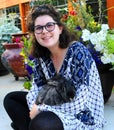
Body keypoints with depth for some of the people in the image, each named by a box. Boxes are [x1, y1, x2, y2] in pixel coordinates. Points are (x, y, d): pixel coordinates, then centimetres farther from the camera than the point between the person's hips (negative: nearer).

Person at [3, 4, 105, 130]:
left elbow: (77, 104, -27)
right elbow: (36, 88, 3)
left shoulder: (78, 52, -23)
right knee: (10, 99, 5)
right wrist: (34, 107, -18)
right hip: (57, 108, 7)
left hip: (84, 117, -7)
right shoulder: (41, 55, -3)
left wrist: (41, 109, -19)